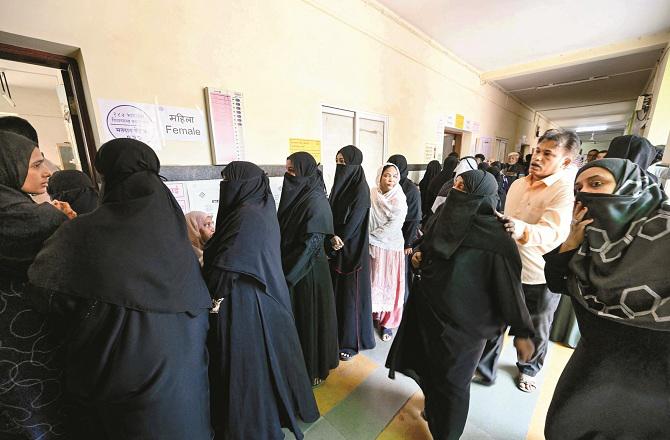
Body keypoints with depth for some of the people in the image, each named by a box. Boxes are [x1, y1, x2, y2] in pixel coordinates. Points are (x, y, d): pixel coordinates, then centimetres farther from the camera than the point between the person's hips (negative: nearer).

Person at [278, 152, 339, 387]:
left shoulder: (315, 201, -19)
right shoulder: (295, 196, 6)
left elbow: (312, 242, -21)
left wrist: (287, 272, -18)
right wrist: (283, 265, 10)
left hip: (309, 270, -8)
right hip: (293, 266, 8)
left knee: (311, 317, 9)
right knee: (297, 316, 20)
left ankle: (316, 368, 32)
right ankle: (301, 363, 43)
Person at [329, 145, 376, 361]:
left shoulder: (361, 189, -15)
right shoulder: (340, 184, 7)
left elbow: (353, 222, -19)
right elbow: (331, 214, 4)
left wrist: (337, 239, -9)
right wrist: (333, 237, -12)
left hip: (352, 248, -7)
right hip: (337, 247, 7)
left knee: (351, 293, 5)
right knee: (337, 290, 17)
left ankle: (353, 341, 25)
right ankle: (339, 332, 37)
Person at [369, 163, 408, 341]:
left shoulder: (399, 200, -9)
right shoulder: (371, 195, -2)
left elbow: (393, 226, -16)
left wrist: (370, 237, -16)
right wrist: (367, 239, -8)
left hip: (391, 247, -2)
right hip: (371, 246, 3)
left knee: (388, 284, 9)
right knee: (371, 283, 14)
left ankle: (387, 322, 26)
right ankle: (373, 314, 35)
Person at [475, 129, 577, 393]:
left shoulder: (567, 190, -18)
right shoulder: (517, 184, 2)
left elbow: (553, 232, -34)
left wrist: (522, 230, -54)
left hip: (540, 277, -4)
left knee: (536, 331, 21)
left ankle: (528, 369, 48)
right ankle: (485, 368, 33)